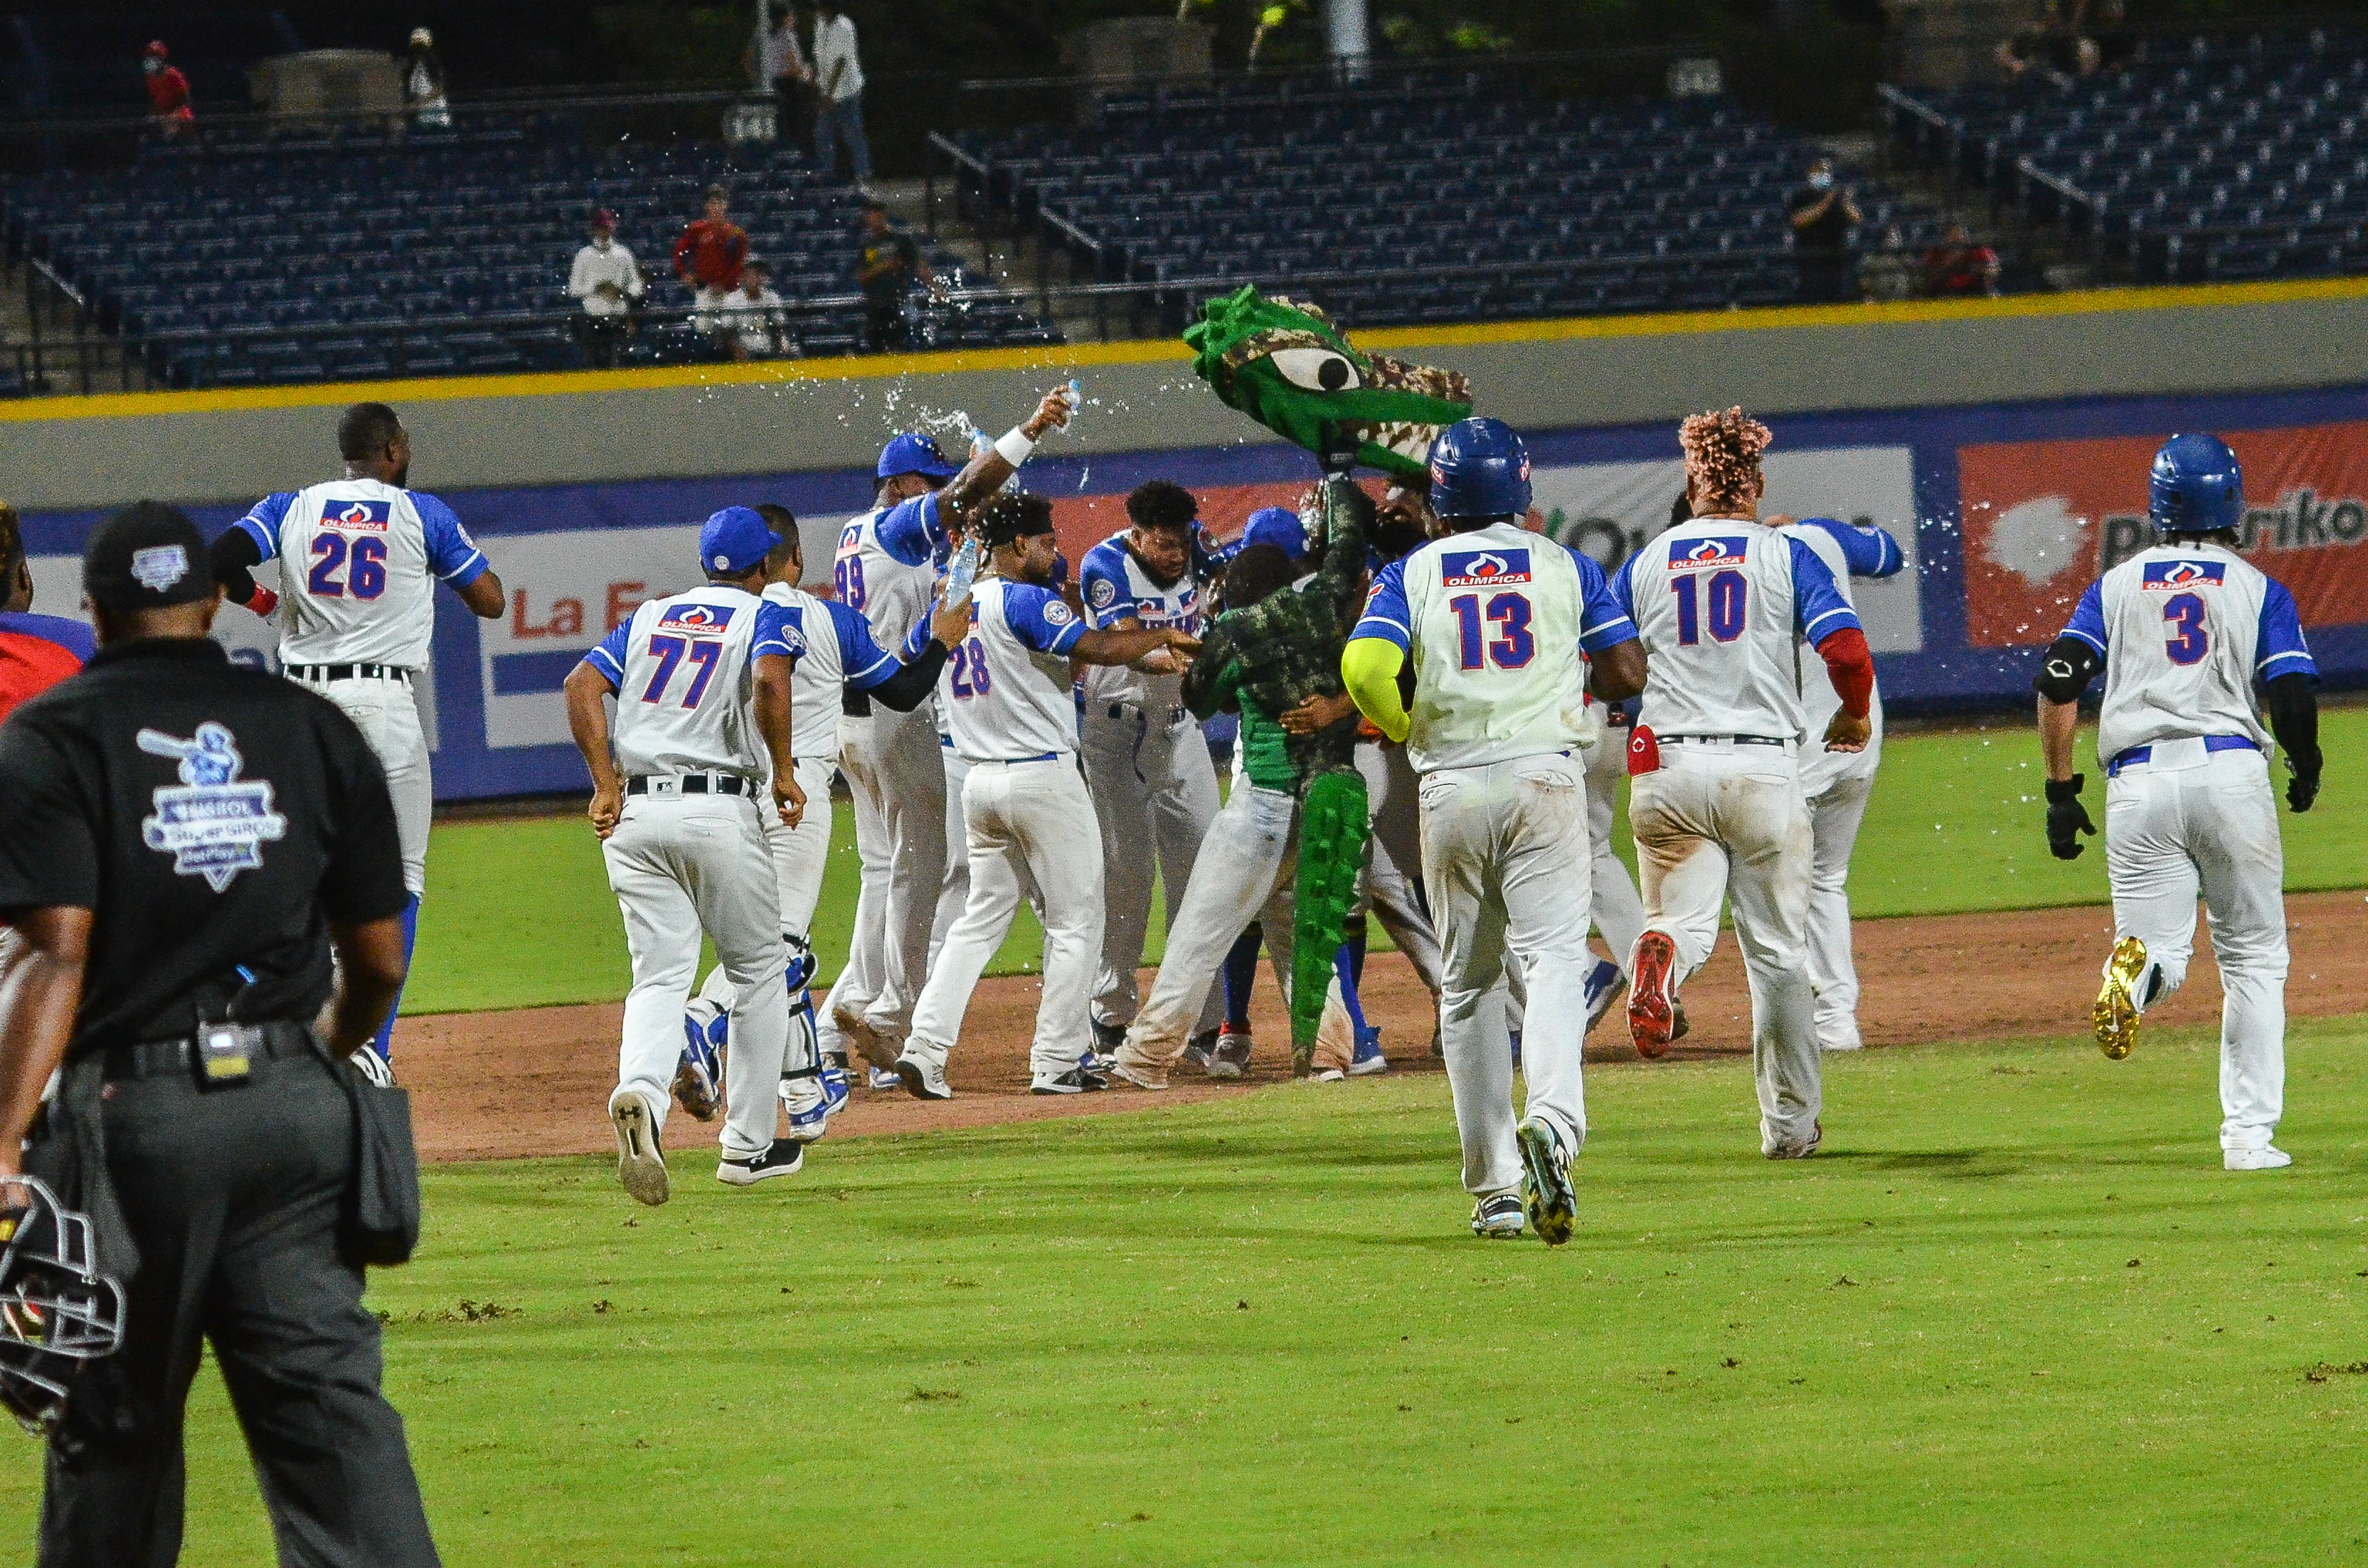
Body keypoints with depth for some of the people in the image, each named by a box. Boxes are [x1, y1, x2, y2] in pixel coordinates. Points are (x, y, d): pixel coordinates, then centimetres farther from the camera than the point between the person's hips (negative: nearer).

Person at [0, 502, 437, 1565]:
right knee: (328, 1403, -2)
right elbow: (379, 960, 11)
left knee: (113, 1429, 9)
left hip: (132, 1113, -3)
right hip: (298, 1108, 3)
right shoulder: (317, 730, 9)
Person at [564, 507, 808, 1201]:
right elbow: (770, 681, -18)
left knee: (660, 977, 0)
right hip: (721, 809, -4)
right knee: (759, 969, 13)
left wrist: (606, 783, 2)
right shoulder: (764, 616, 4)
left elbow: (581, 685, 5)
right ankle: (749, 1144, 14)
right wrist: (784, 773, -9)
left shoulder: (650, 616, 18)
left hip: (634, 810, 4)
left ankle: (639, 1094, -31)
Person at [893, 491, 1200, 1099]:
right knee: (1075, 921, 3)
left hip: (980, 783, 7)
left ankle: (925, 1047, -2)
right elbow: (1097, 649, -21)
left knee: (982, 918, 13)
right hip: (1044, 777, -7)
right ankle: (1057, 1063, 0)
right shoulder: (1026, 601, -13)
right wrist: (1163, 636, -5)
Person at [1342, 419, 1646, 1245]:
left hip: (1452, 789, 1)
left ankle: (1495, 1187, 12)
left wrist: (1405, 729, 7)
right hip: (1546, 775, -1)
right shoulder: (1563, 566, 7)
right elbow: (1626, 674, 4)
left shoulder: (1411, 573, 5)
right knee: (1553, 956, -10)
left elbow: (1364, 668, -11)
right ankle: (1553, 1117, -38)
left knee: (1467, 986, 11)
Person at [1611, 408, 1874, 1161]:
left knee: (1682, 920, 2)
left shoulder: (1645, 565, 10)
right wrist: (1854, 718, 11)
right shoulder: (1785, 555, 4)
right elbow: (1846, 652, -8)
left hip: (1667, 771, 1)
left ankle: (1661, 957, -37)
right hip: (1763, 767, -1)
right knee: (1777, 951, 9)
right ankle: (1789, 1121, 15)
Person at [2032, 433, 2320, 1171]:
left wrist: (2060, 789, 7)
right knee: (2254, 958, 10)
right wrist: (2306, 771, 17)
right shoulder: (2258, 588, 8)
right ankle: (2248, 1133, 3)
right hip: (2231, 771, -1)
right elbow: (2294, 699, -2)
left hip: (2139, 779, 1)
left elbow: (2057, 684, 2)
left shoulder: (2117, 586, 13)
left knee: (2162, 949, 5)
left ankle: (2134, 973, -34)